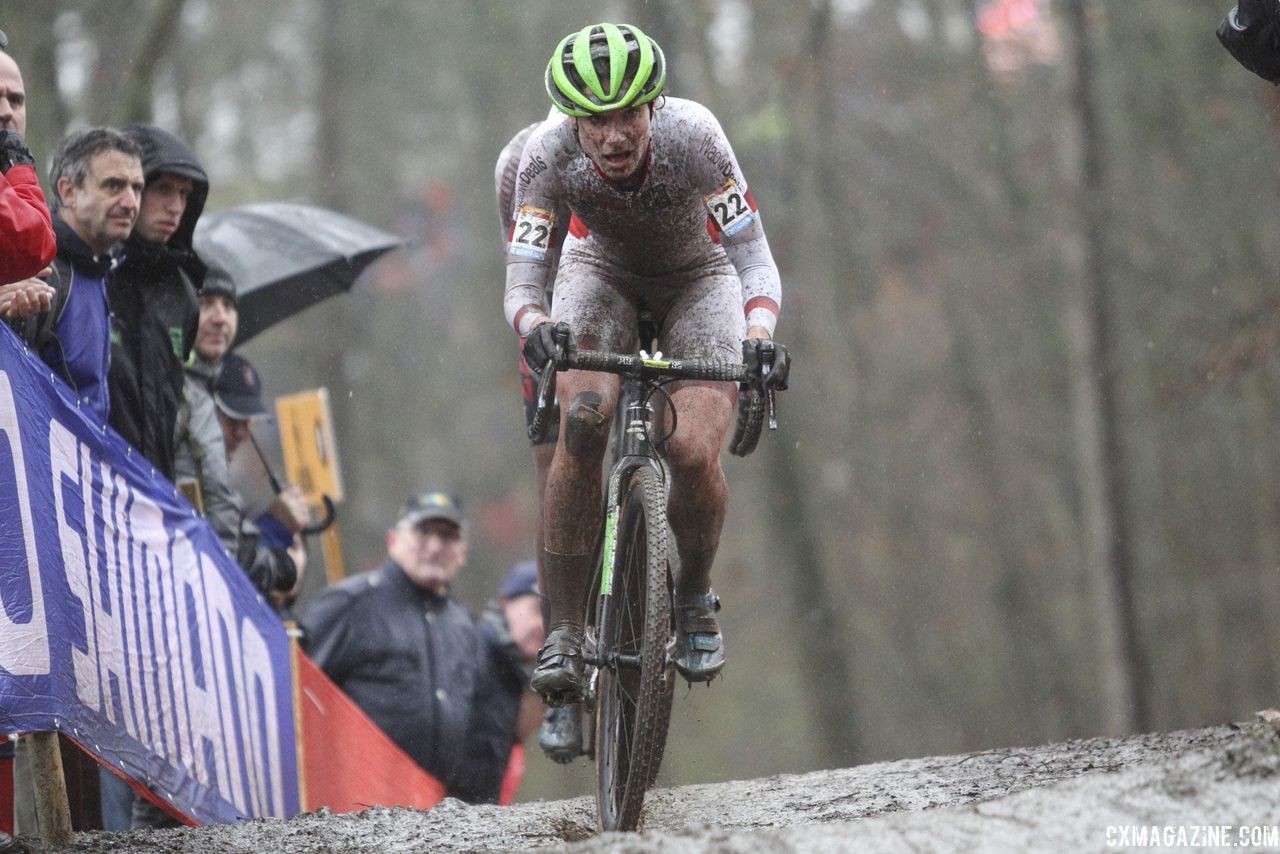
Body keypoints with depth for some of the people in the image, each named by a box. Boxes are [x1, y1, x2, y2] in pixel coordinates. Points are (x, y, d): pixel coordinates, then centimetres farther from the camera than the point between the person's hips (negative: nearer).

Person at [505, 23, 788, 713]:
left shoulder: (692, 135, -34)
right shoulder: (548, 154, -30)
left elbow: (755, 261, -32)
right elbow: (520, 286, -30)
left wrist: (758, 338, -50)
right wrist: (535, 327, -53)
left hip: (699, 279, -1)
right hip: (602, 272, 1)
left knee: (694, 453, -22)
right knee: (581, 427, -27)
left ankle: (695, 597, 9)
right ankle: (563, 635, -18)